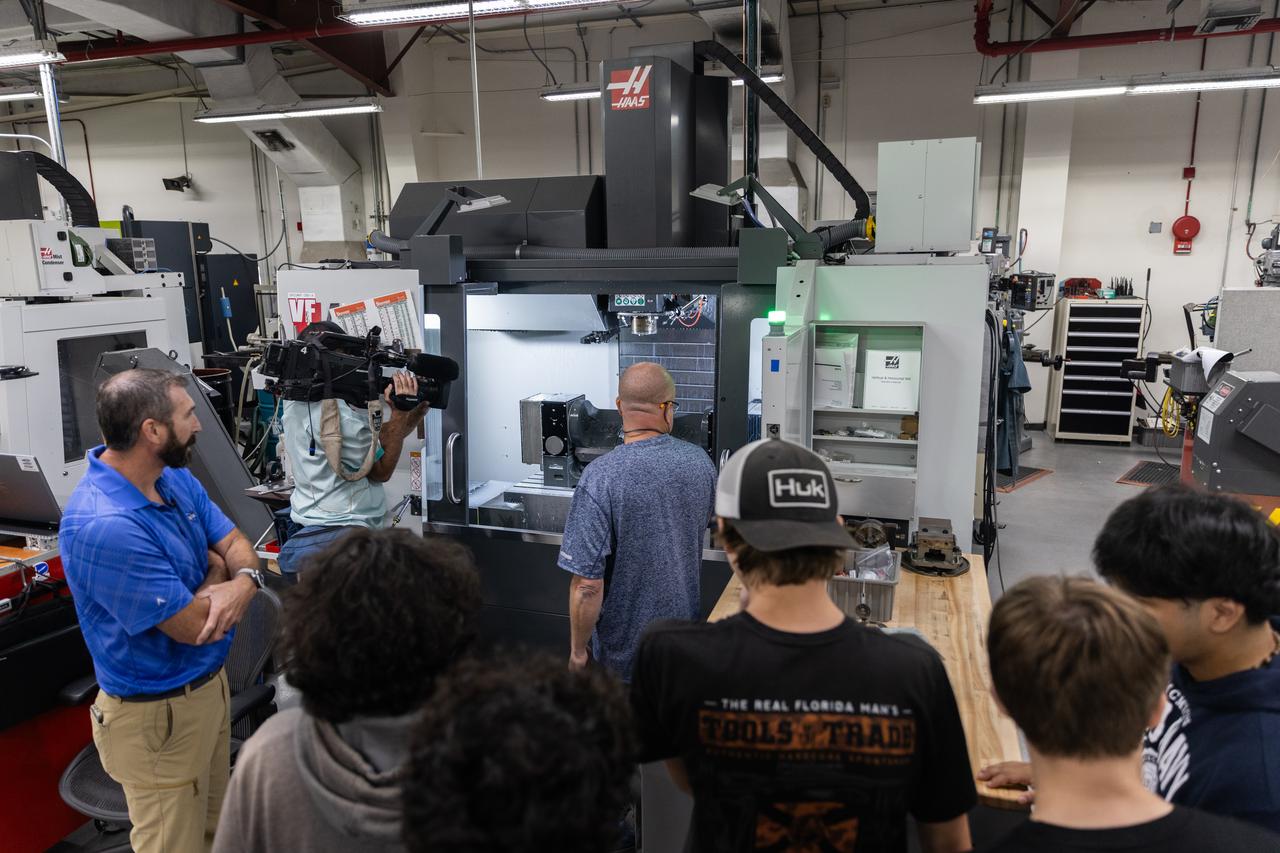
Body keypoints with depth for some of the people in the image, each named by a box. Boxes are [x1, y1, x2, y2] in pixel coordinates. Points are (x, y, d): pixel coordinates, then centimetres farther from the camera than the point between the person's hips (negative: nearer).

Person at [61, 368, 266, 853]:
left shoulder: (176, 479, -2)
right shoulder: (104, 527, -31)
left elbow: (236, 546, 1)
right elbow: (195, 625, -27)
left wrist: (243, 582, -22)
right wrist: (217, 572, -7)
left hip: (211, 684, 8)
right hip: (159, 715, -8)